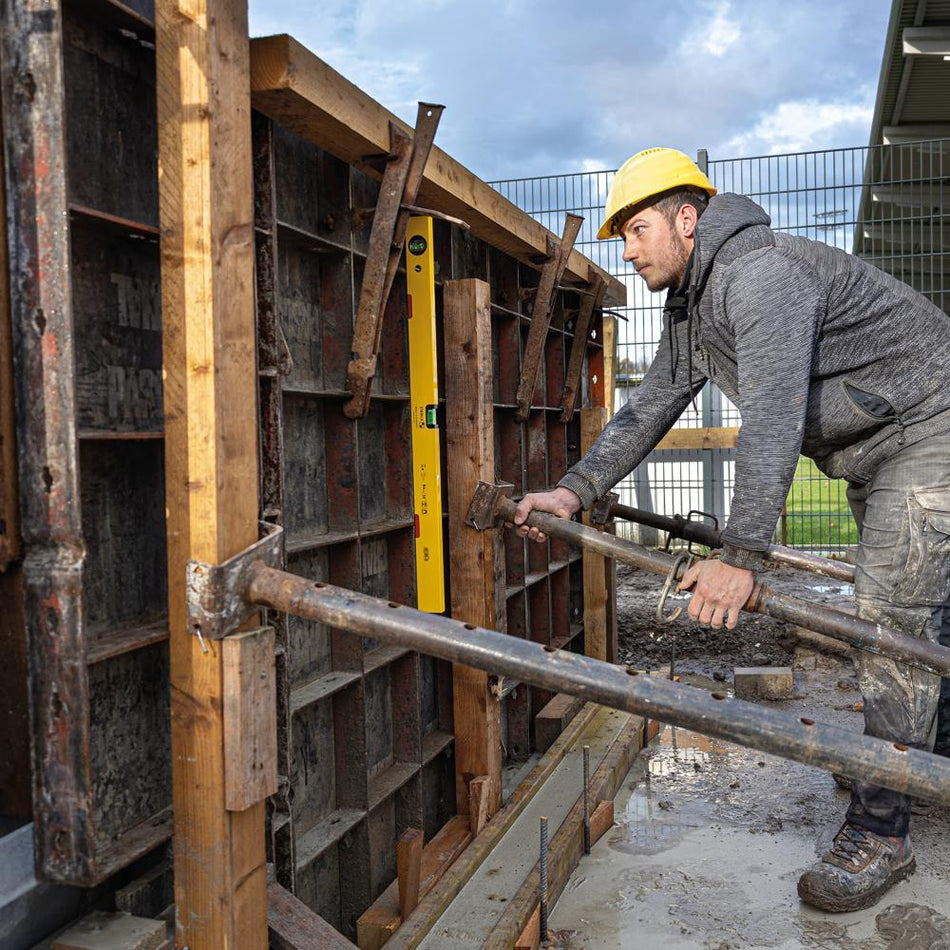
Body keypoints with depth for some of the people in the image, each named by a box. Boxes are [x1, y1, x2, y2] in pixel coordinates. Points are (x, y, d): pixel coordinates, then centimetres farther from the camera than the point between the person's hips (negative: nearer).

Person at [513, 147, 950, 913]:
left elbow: (773, 420, -36)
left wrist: (741, 556, -39)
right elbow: (649, 409, 8)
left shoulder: (759, 274, -27)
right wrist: (575, 490, -3)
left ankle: (879, 831, -7)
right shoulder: (691, 310, 6)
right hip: (870, 451, 10)